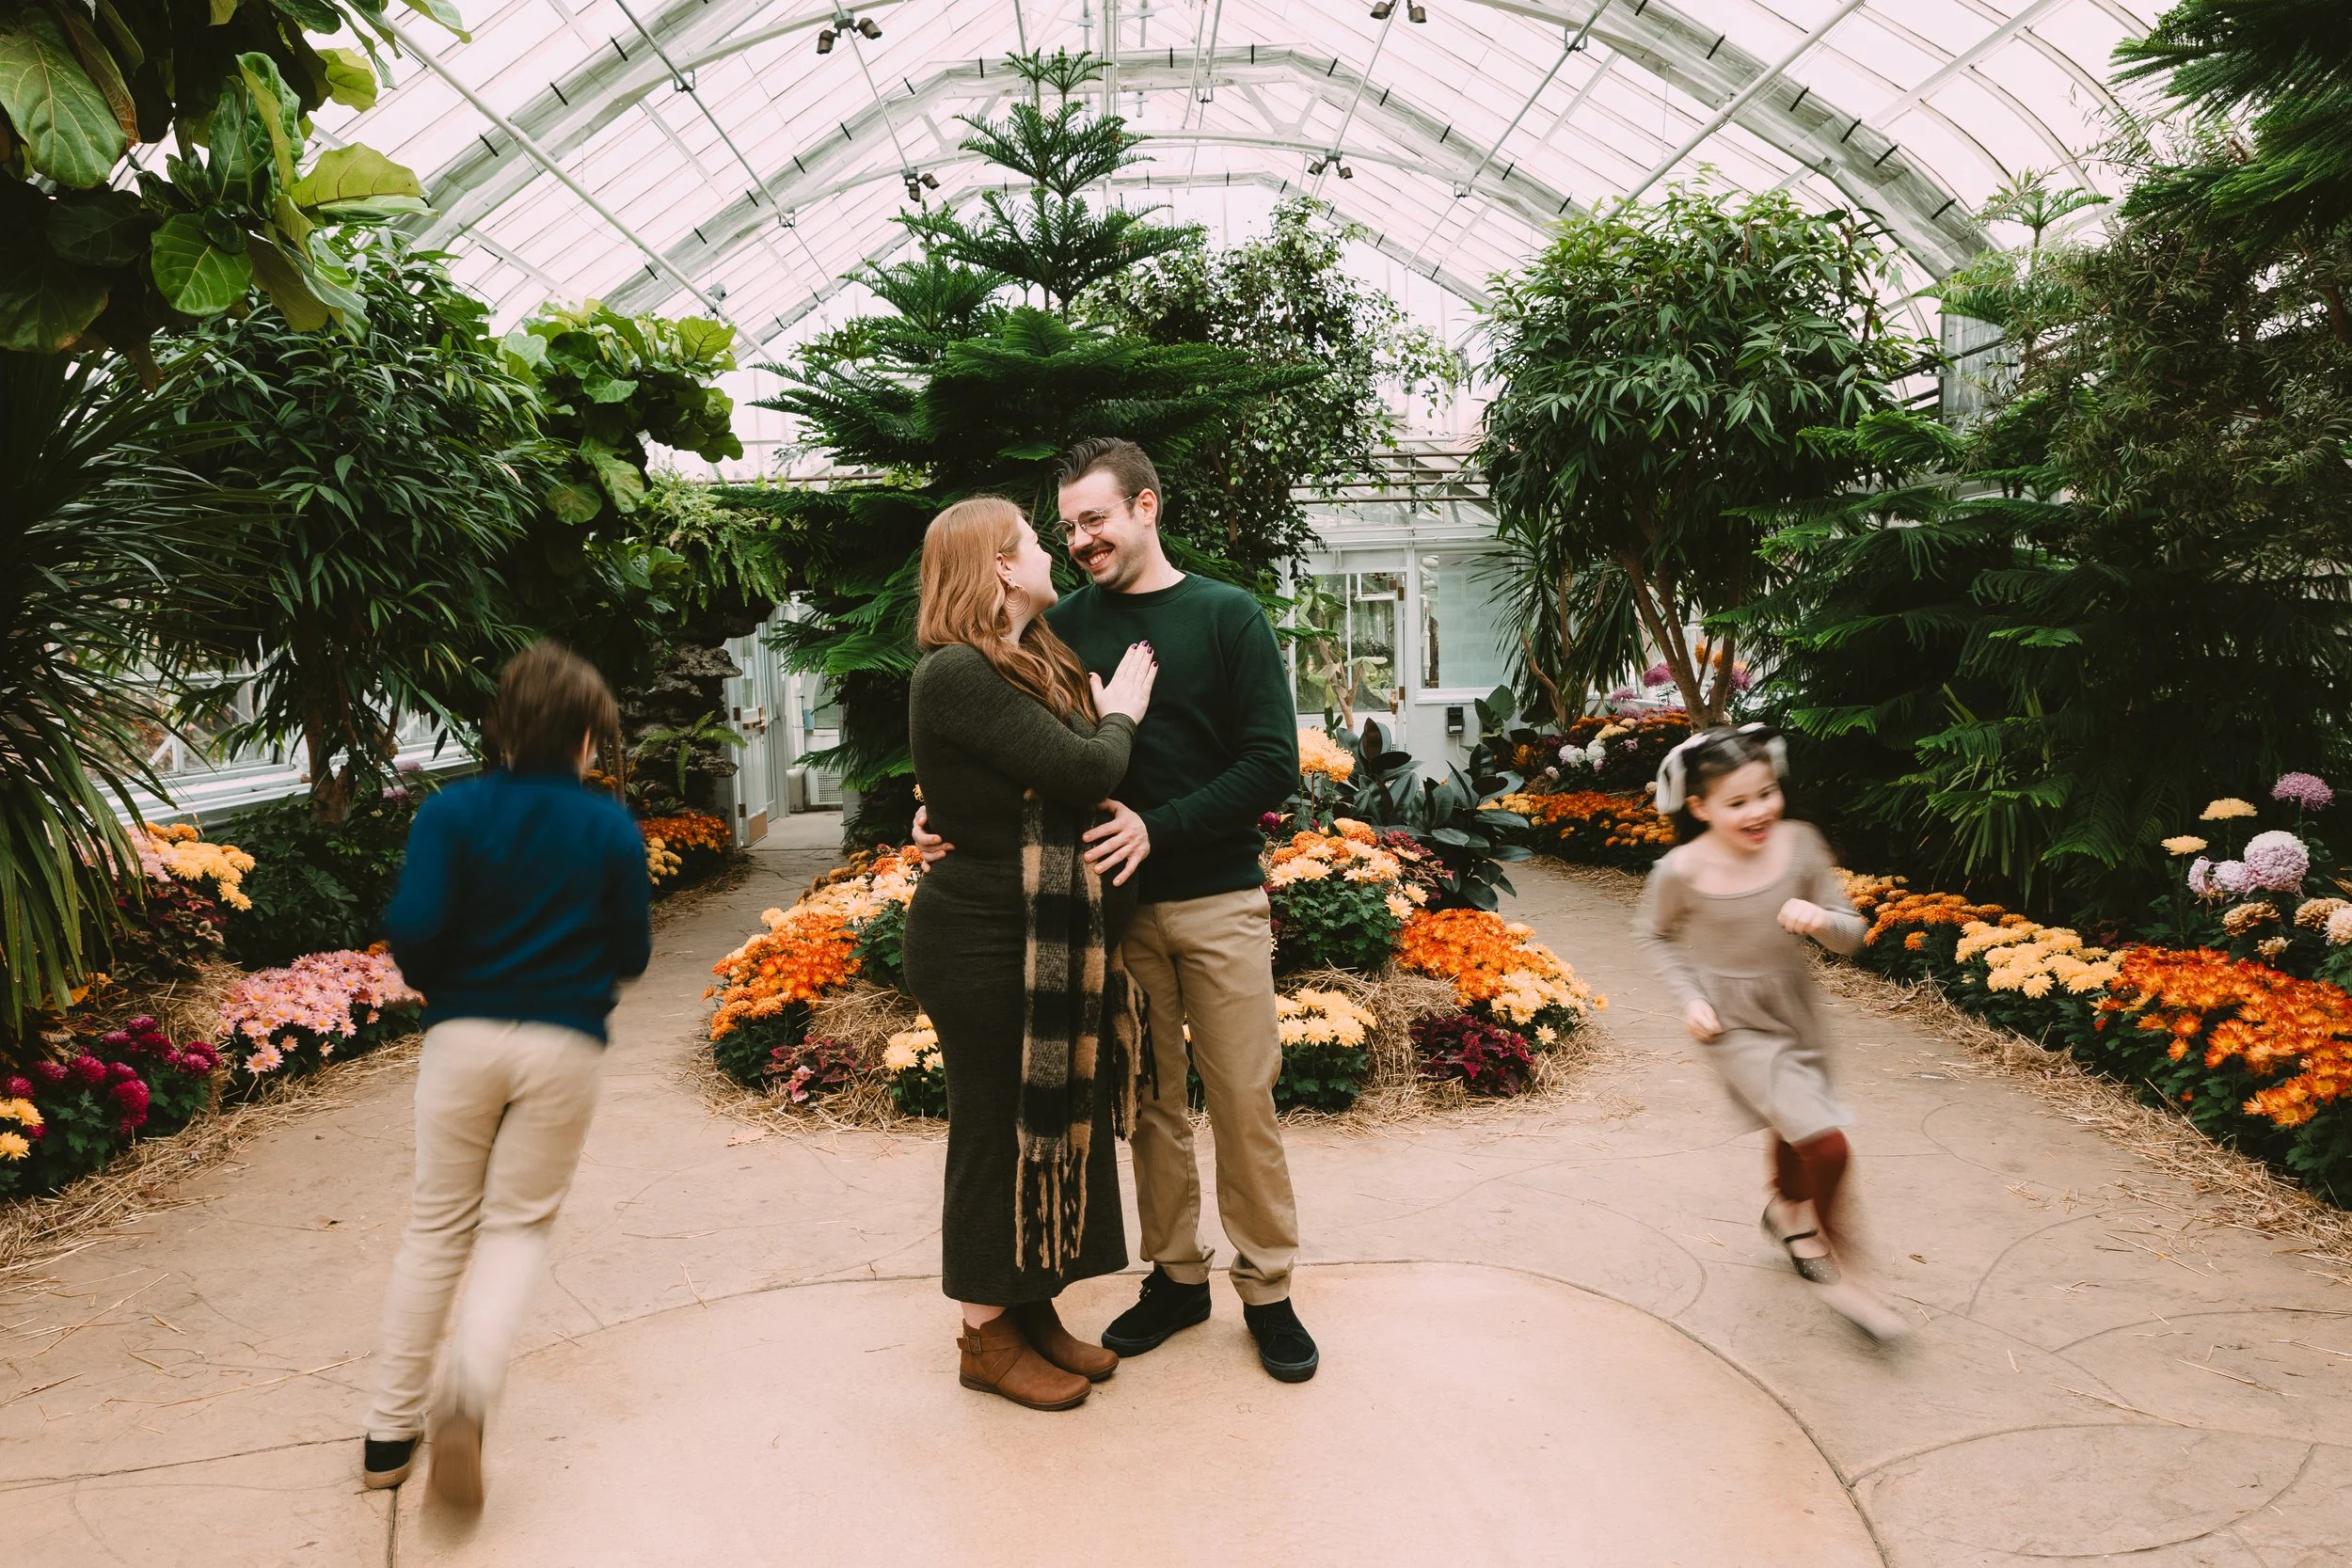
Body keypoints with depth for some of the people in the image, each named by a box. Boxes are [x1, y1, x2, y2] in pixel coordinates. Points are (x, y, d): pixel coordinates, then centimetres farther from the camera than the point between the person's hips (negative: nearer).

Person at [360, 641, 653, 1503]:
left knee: (438, 1225, 15)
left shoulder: (453, 811, -3)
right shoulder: (612, 828, -1)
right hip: (564, 1045, -1)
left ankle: (391, 1430, 20)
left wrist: (442, 986, 7)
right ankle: (468, 1386, -14)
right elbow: (632, 955, 2)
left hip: (464, 1037, 1)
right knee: (518, 1223, 11)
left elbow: (412, 929, -13)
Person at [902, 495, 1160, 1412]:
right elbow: (1080, 770, -22)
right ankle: (987, 1337, 20)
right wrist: (1118, 716, -4)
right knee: (1002, 1130, 3)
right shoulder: (957, 675, -18)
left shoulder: (1035, 664, 13)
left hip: (1054, 941, 9)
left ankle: (1032, 1309, 31)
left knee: (1055, 1121, 15)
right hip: (988, 947, -9)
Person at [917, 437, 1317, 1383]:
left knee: (1243, 1099, 3)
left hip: (1218, 899, -2)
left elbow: (1273, 764, -9)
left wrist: (1158, 828, -18)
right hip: (1114, 904, 3)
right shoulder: (1063, 627, 6)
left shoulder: (1228, 617, -2)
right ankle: (1176, 1275, 27)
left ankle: (1266, 1288, 19)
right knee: (1149, 1101, 11)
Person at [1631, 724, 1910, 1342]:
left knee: (1795, 1131, 28)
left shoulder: (1800, 845, -15)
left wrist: (1820, 920, -30)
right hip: (1735, 1028, -5)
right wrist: (1690, 996, -11)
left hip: (1795, 1015, 5)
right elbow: (1655, 934, 0)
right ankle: (1834, 1263, 8)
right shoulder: (1681, 872, -21)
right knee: (1827, 1143, -18)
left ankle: (1786, 1209, 61)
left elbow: (1850, 935, -8)